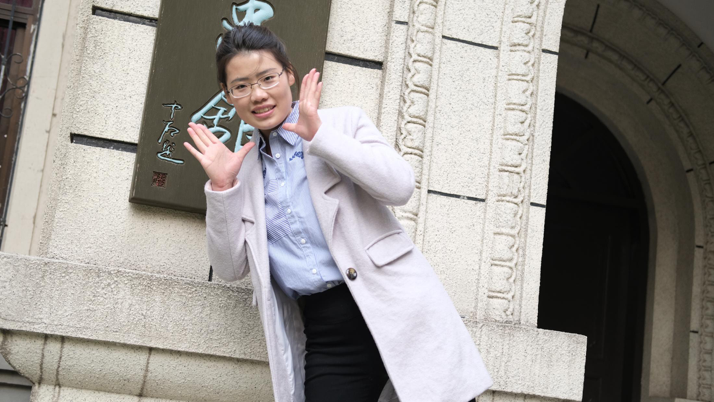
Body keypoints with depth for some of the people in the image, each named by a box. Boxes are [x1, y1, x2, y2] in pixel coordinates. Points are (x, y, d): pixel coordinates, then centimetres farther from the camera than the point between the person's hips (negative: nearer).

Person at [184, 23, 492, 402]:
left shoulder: (343, 122, 5)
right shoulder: (242, 167, 15)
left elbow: (400, 186, -10)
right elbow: (231, 267, 11)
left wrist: (319, 134, -10)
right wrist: (221, 186, -1)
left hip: (393, 307, -2)